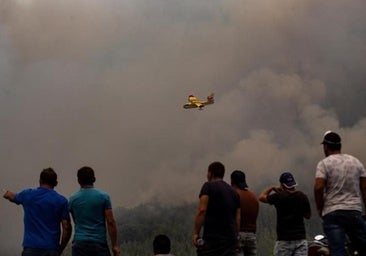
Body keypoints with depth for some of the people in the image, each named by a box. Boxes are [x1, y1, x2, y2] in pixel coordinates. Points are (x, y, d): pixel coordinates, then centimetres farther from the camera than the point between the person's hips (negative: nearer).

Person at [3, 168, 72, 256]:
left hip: (30, 247, 1)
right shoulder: (61, 200, -2)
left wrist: (8, 193, 55)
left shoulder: (27, 195, 5)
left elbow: (11, 196, 29)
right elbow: (67, 228, -4)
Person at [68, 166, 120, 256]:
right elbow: (110, 222, -6)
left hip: (79, 243, 2)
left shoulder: (72, 199, 4)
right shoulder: (104, 196, -3)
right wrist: (115, 245, -2)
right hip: (99, 242, -2)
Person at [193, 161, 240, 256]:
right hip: (230, 239, 6)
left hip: (212, 238, -6)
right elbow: (238, 219, 16)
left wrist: (196, 233, -12)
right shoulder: (234, 192, 18)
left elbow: (202, 210, -12)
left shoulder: (209, 186, 0)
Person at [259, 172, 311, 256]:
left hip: (284, 240, -3)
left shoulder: (279, 197, -8)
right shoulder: (303, 197, 1)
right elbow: (308, 215, 15)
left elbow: (261, 197, 10)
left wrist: (272, 188, 23)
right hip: (301, 239, 3)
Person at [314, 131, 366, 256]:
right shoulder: (356, 162, 11)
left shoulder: (324, 163, -3)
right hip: (355, 211, 4)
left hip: (332, 213, -3)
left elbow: (318, 187, -14)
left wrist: (320, 208, 0)